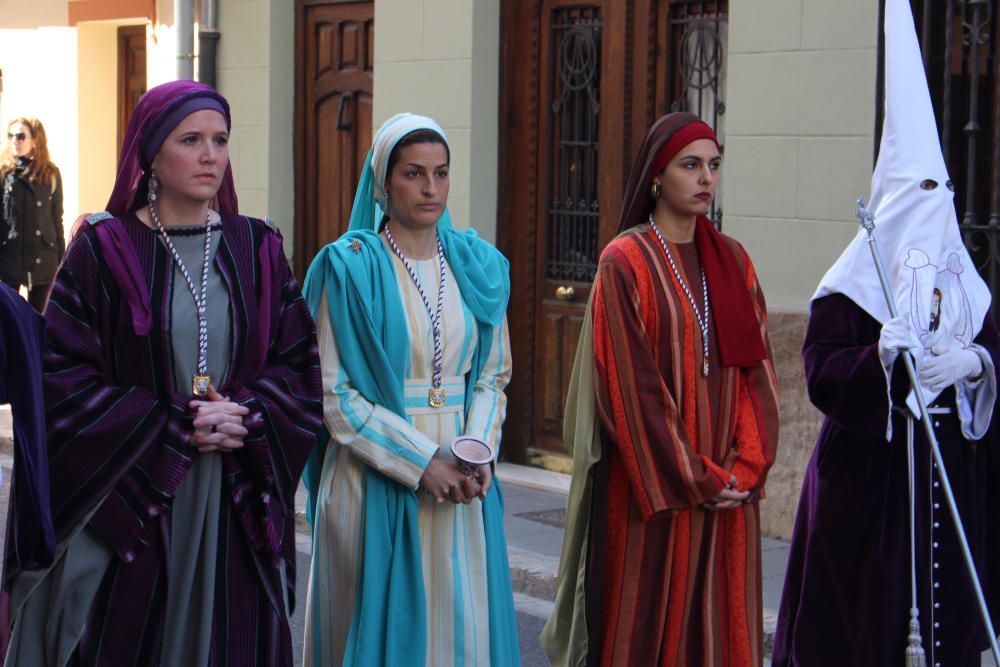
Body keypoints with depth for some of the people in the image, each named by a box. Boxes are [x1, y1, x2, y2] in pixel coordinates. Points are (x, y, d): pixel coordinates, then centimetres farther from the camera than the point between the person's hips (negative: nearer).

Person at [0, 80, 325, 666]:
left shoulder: (257, 249, 8)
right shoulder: (104, 249, -3)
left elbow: (300, 364, 6)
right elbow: (63, 376, -8)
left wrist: (246, 419, -12)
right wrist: (171, 427, -14)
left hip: (236, 506, 3)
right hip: (128, 500, -3)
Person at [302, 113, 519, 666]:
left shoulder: (479, 267, 8)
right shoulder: (348, 268, -5)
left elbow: (492, 376, 10)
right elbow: (330, 393, -9)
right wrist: (420, 461, -14)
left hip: (461, 484, 4)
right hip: (373, 482, -3)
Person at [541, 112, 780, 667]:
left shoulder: (733, 262, 11)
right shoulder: (626, 263, -6)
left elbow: (757, 370, 8)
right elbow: (631, 386, -11)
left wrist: (747, 466, -4)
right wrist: (693, 478, -13)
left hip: (729, 490, 5)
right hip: (652, 488, -5)